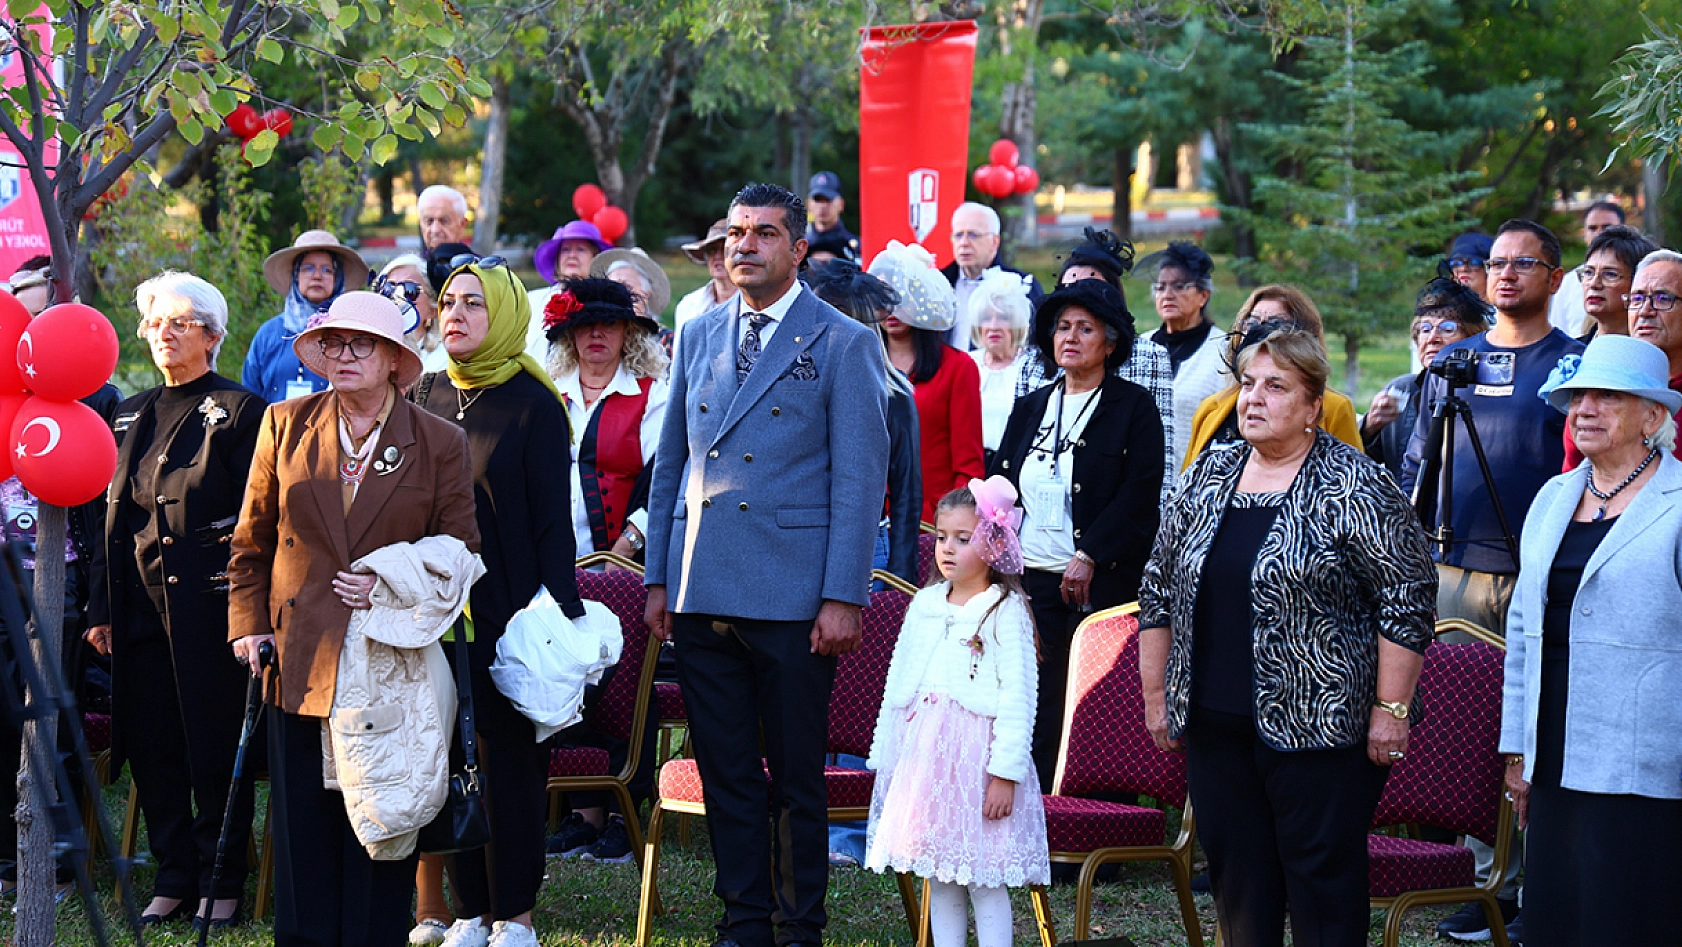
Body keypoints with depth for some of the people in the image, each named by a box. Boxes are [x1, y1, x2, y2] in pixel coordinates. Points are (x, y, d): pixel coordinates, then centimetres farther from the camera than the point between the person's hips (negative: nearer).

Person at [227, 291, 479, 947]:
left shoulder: (440, 444, 1)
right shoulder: (285, 426, 7)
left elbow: (459, 553, 5)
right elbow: (251, 540, 13)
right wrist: (247, 624, 4)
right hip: (300, 660, 2)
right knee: (302, 825, 3)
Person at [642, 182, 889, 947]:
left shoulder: (842, 345, -1)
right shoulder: (698, 337, 13)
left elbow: (859, 480, -5)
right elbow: (669, 463, 17)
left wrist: (843, 598, -12)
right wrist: (657, 578, 10)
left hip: (791, 597, -4)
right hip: (701, 593, 5)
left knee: (797, 780, 2)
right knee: (726, 772, 8)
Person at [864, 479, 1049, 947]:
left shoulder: (1006, 611, -5)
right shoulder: (924, 605, 13)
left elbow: (1017, 696, -11)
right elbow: (898, 684, 17)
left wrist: (1005, 772, -17)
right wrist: (886, 760, 14)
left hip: (977, 754, -6)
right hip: (923, 752, 6)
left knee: (984, 881, -5)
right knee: (938, 879, 9)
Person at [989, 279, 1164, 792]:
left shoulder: (1133, 407, 2)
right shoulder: (1030, 408, 18)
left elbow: (1140, 495, -8)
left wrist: (1088, 557, -16)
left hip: (1102, 582, -4)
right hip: (1030, 578, 5)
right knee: (1035, 711, 0)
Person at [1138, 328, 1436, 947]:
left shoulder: (1353, 490, -8)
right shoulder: (1208, 478, 10)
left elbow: (1407, 599, -10)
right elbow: (1160, 589, 17)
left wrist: (1391, 710, -12)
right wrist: (1156, 694, 14)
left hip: (1318, 728, -6)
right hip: (1215, 727, 6)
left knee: (1324, 895, -2)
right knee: (1237, 888, 10)